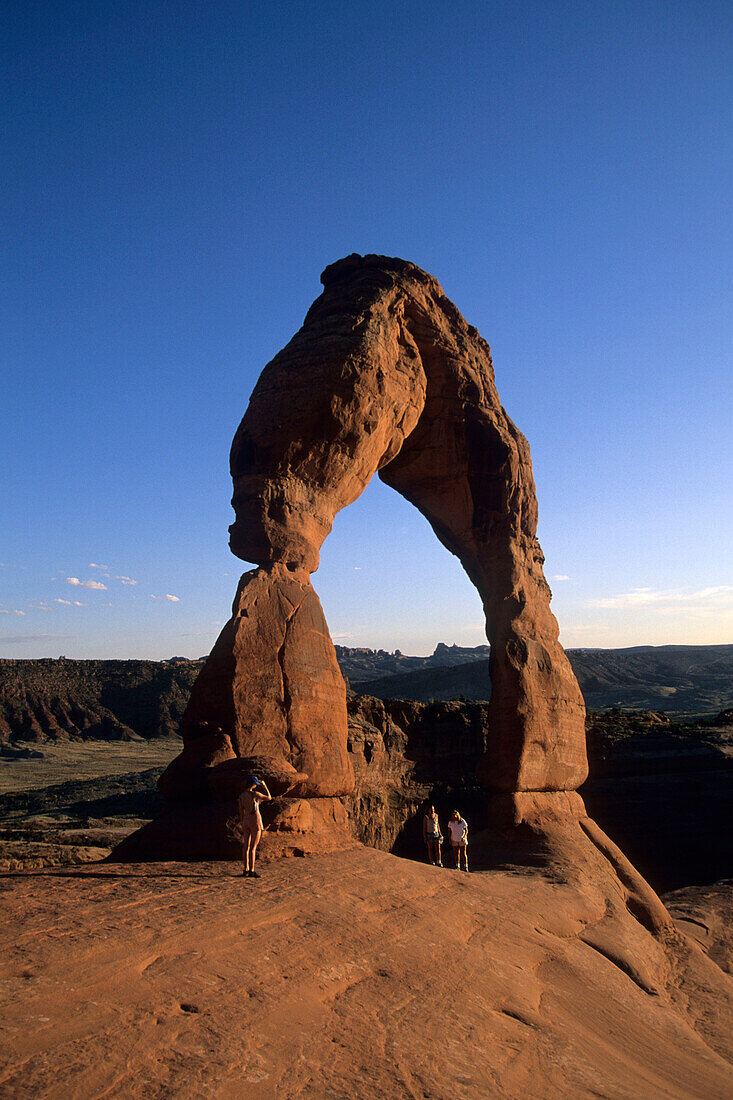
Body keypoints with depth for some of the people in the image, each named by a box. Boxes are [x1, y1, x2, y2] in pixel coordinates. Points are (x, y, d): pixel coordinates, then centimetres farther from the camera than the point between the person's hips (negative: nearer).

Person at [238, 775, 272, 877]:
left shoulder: (242, 795, 4)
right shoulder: (255, 794, -15)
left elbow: (241, 811, 11)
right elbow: (268, 798, -3)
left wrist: (242, 823, 19)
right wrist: (264, 786, 3)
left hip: (246, 820, 7)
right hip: (255, 820, -6)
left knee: (246, 846, 11)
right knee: (253, 847, -4)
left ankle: (245, 869, 15)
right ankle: (251, 871, -4)